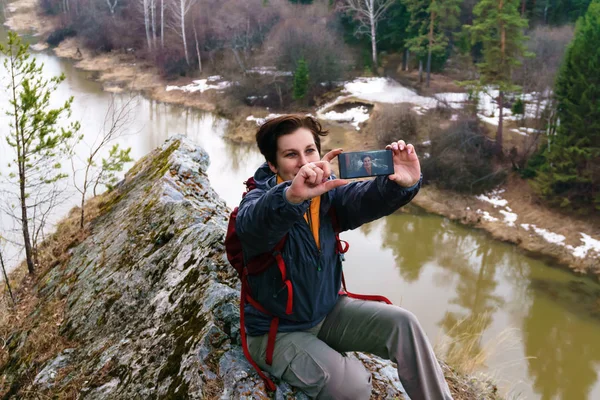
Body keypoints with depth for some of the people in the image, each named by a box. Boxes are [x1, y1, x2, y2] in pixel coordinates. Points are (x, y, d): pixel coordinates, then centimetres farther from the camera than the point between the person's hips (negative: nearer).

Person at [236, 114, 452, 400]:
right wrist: (292, 196, -68)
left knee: (402, 323, -8)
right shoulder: (261, 201, -21)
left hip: (328, 312, 6)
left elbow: (367, 198, -26)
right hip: (278, 331, -5)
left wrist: (402, 183, -49)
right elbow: (251, 225, -46)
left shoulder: (329, 193, -6)